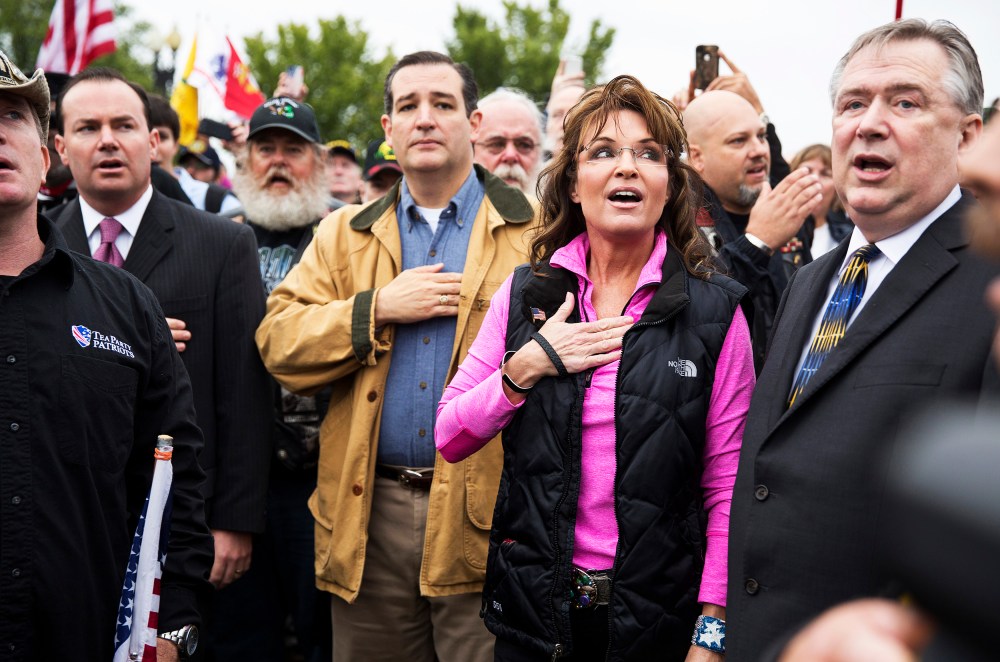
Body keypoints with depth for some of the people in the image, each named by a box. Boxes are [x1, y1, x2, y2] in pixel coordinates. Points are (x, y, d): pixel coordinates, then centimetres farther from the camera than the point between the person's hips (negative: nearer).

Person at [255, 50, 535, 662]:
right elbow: (278, 344, 3)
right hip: (370, 512, 3)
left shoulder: (531, 232, 3)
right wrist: (379, 308, -9)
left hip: (484, 517, -3)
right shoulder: (344, 235, 13)